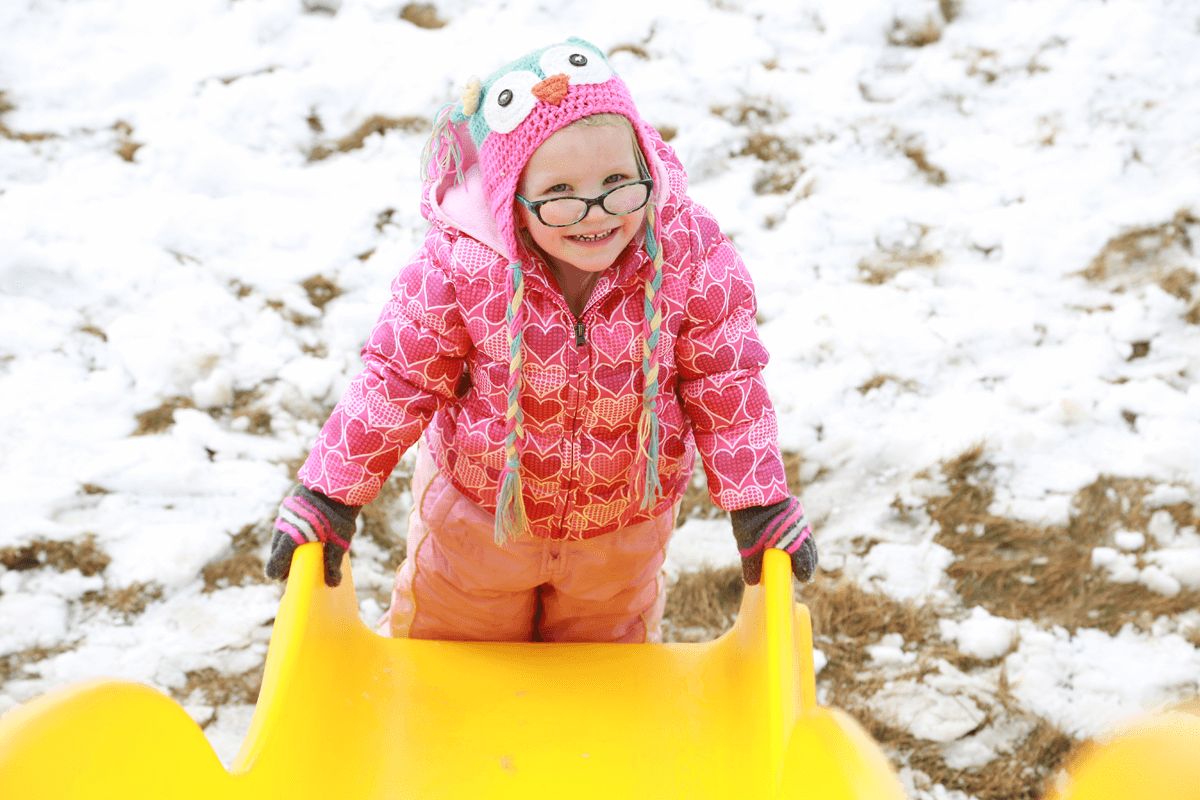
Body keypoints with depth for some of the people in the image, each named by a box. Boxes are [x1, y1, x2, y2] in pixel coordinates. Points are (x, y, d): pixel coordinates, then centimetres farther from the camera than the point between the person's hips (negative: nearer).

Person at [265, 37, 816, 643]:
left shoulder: (690, 258, -28)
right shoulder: (459, 268, -31)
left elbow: (725, 382, -15)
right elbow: (398, 379, -18)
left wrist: (759, 504, -14)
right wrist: (328, 497, -16)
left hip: (626, 521, 1)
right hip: (477, 509, -1)